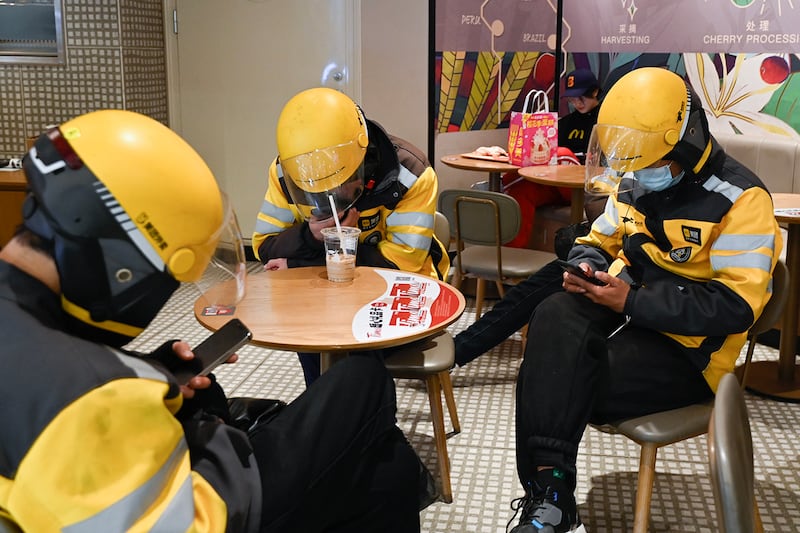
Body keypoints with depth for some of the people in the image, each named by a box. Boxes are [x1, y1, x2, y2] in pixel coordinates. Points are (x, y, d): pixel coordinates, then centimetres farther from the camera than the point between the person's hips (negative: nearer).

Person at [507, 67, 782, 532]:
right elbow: (599, 241, 22)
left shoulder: (739, 198, -12)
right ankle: (548, 491, -33)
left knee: (561, 387, -28)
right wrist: (587, 267, -4)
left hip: (686, 345, -6)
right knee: (556, 318, -29)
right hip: (621, 310, 6)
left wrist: (633, 301, -23)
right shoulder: (633, 183, 11)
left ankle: (549, 496, -6)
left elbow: (735, 307, -18)